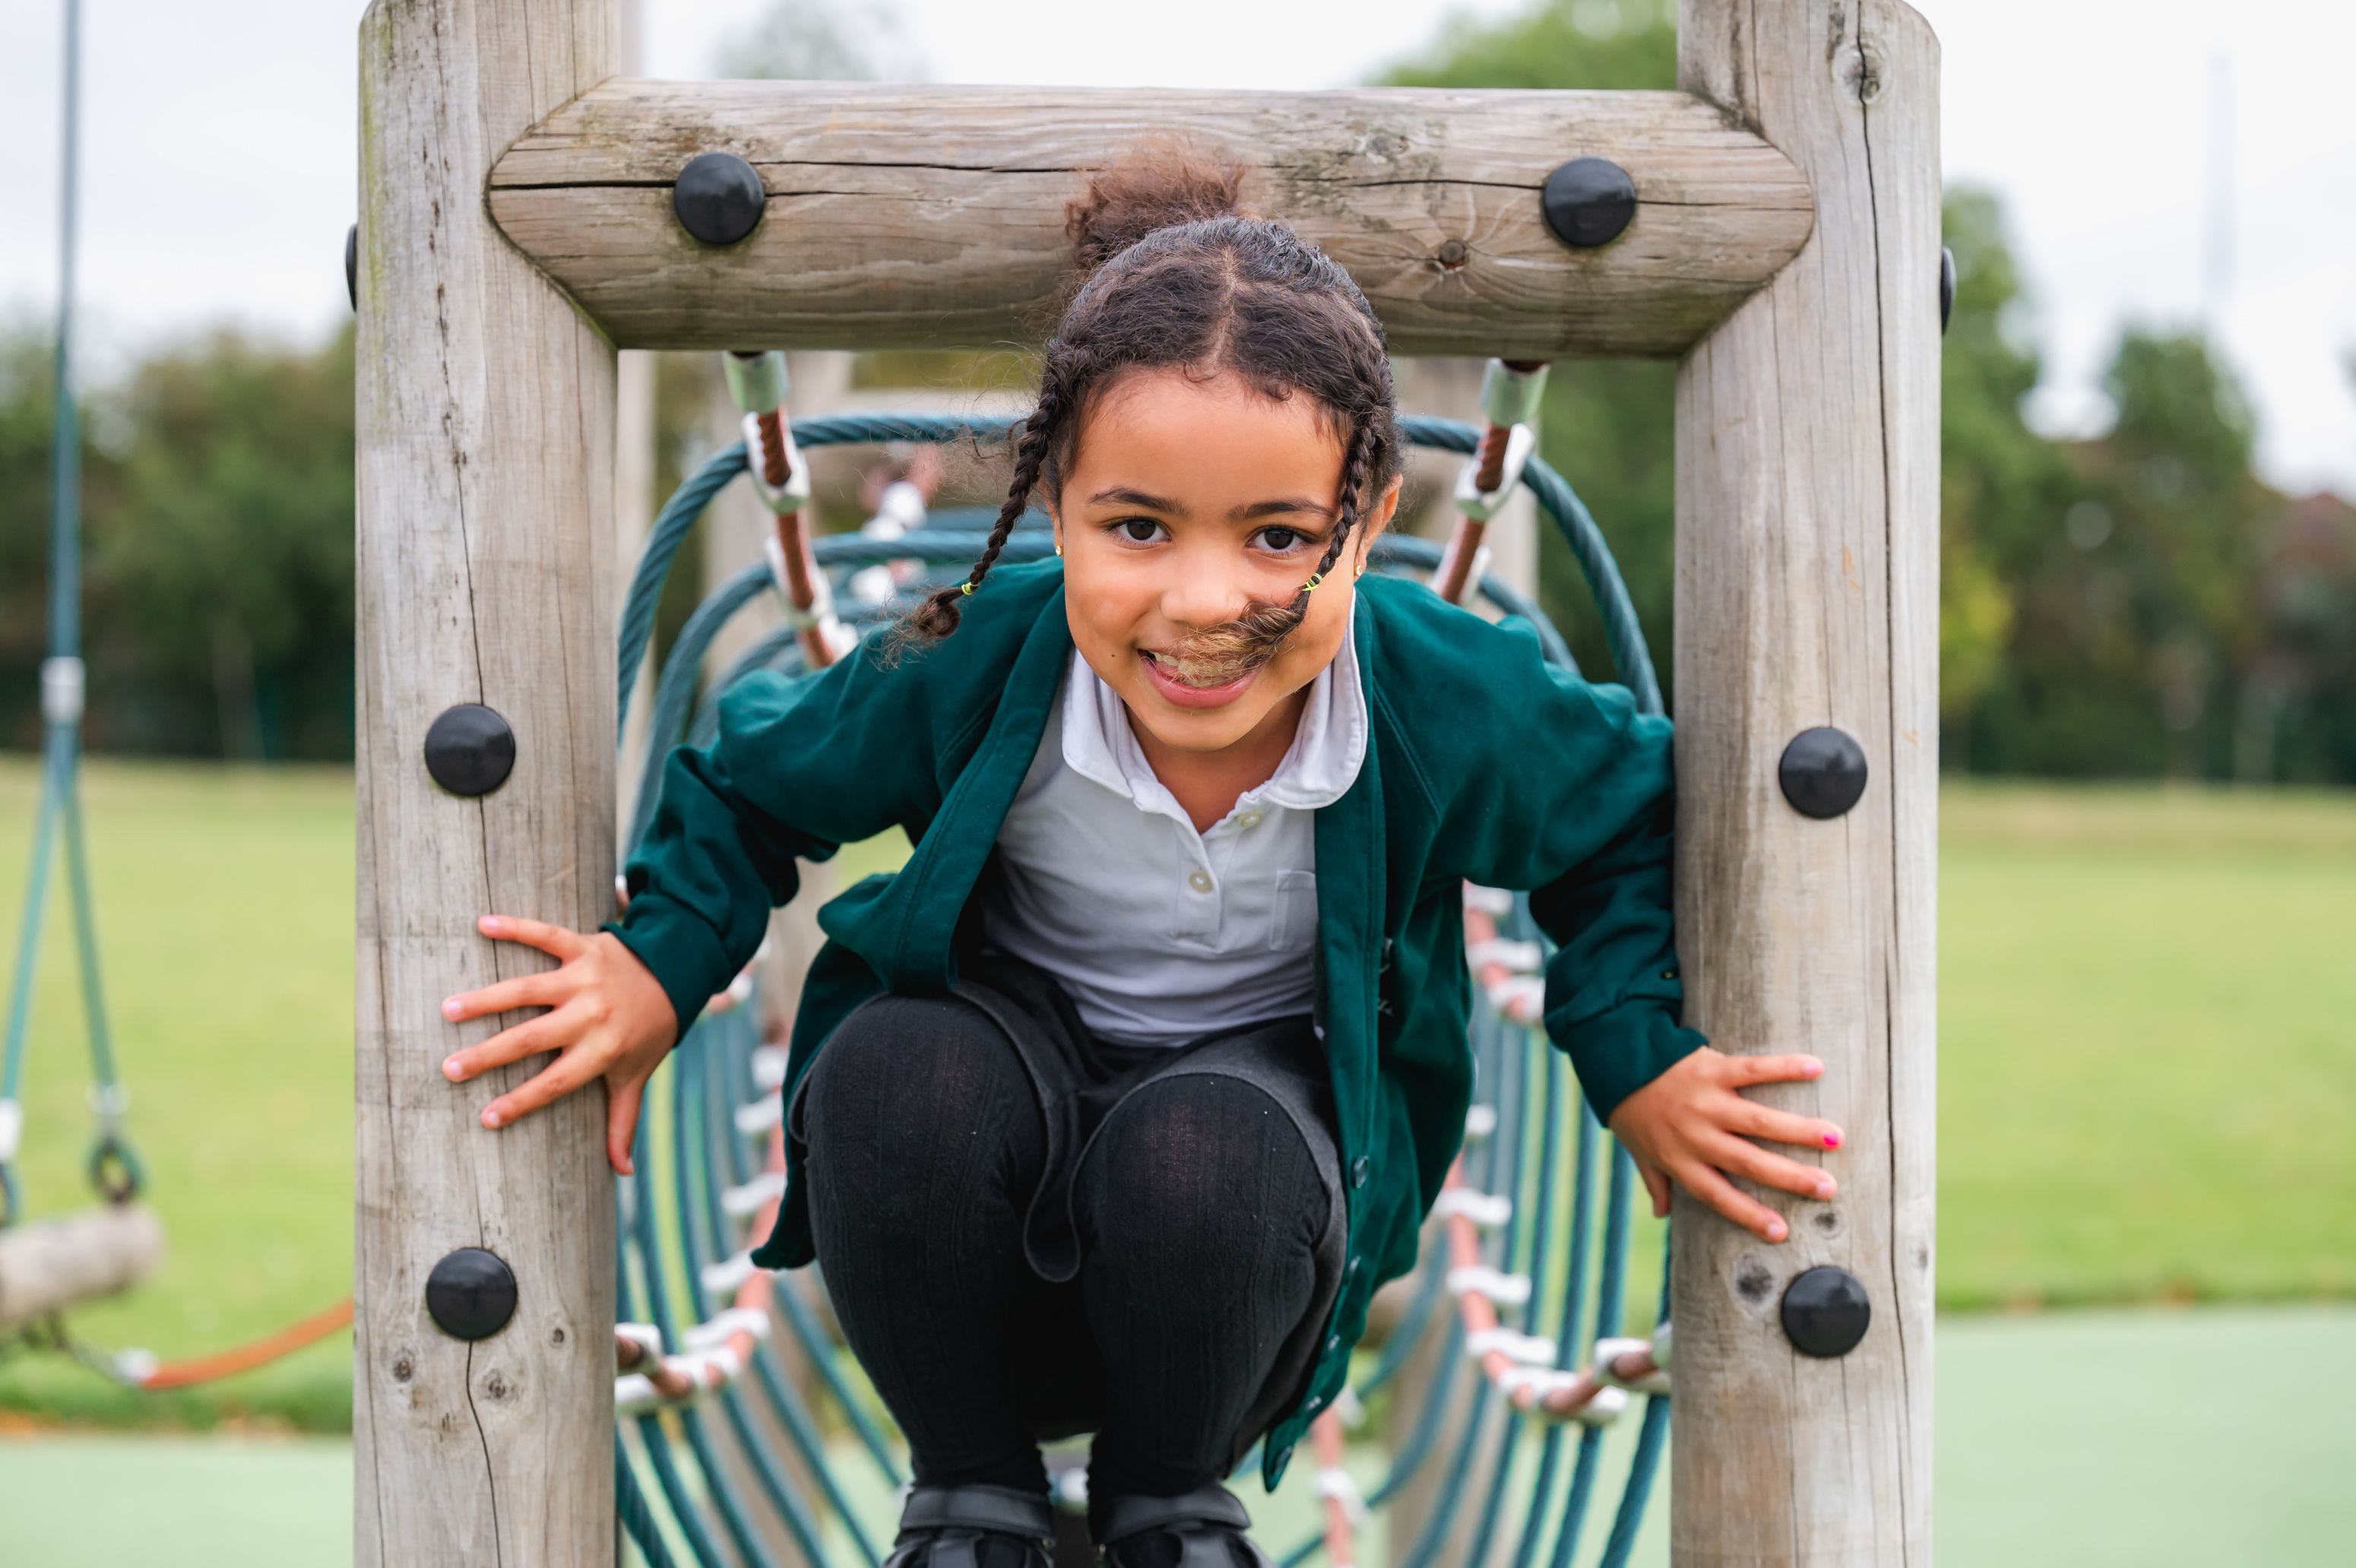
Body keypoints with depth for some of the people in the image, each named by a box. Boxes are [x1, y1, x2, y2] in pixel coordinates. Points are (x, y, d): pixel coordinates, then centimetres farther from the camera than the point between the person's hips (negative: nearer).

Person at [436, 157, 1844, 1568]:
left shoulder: (1450, 703, -23)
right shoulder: (968, 667, -23)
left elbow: (1626, 819, 1)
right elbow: (753, 782, 0)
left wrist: (1639, 1066, -7)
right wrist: (659, 971, -13)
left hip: (1275, 1092, 0)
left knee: (1204, 1154, -38)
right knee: (894, 1068, -36)